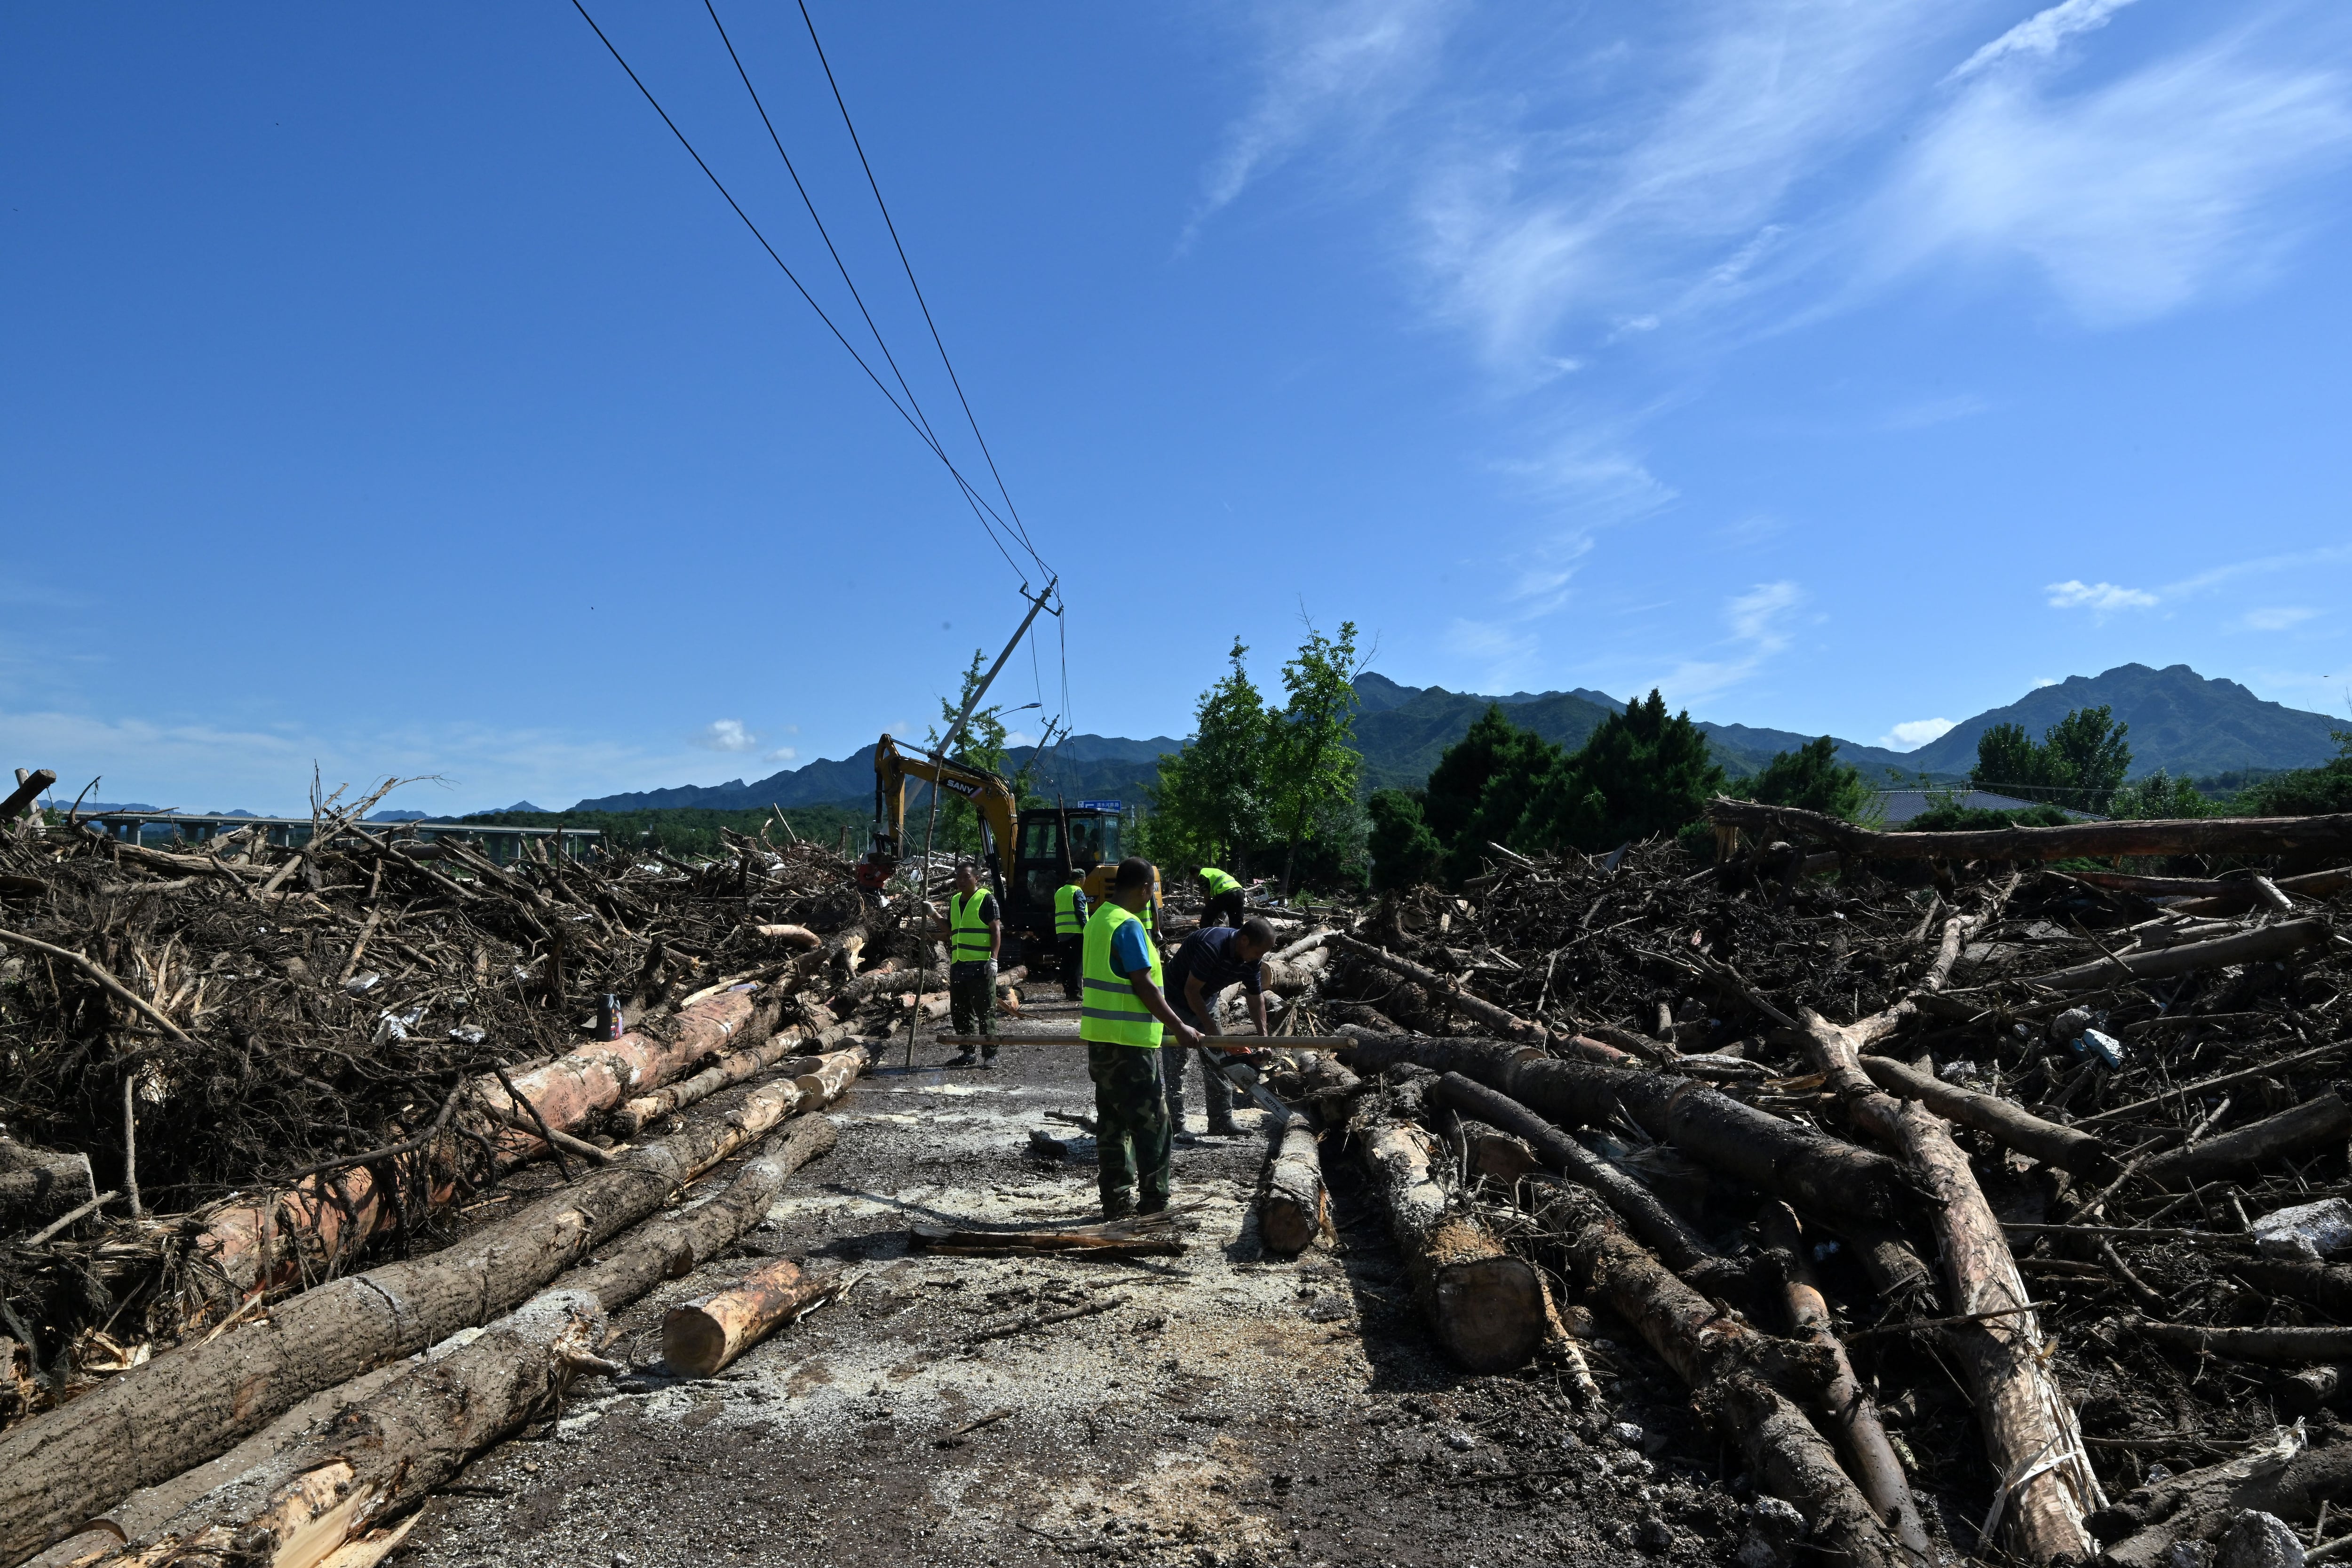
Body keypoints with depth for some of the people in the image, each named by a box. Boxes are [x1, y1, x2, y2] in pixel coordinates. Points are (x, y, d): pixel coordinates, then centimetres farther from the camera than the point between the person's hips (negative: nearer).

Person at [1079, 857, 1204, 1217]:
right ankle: (1154, 1199, 7)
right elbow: (1144, 986, -19)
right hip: (1129, 1042, -9)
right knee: (1151, 1120, 1)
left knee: (1112, 1120, 13)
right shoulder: (1129, 926, -17)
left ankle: (1117, 1201, 18)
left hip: (1098, 1037, 9)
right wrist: (1180, 1029, -13)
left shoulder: (1097, 919, 12)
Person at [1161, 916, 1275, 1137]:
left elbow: (1257, 998, 0)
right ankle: (1176, 1125, 2)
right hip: (1177, 1001, -7)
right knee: (1175, 1063, -5)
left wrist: (1264, 1036, -8)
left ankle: (1221, 1122, 9)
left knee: (1218, 1062, 4)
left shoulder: (1252, 960, -12)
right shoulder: (1212, 946, -36)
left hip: (1206, 1001, 7)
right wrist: (1211, 1030, -26)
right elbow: (1191, 991, -30)